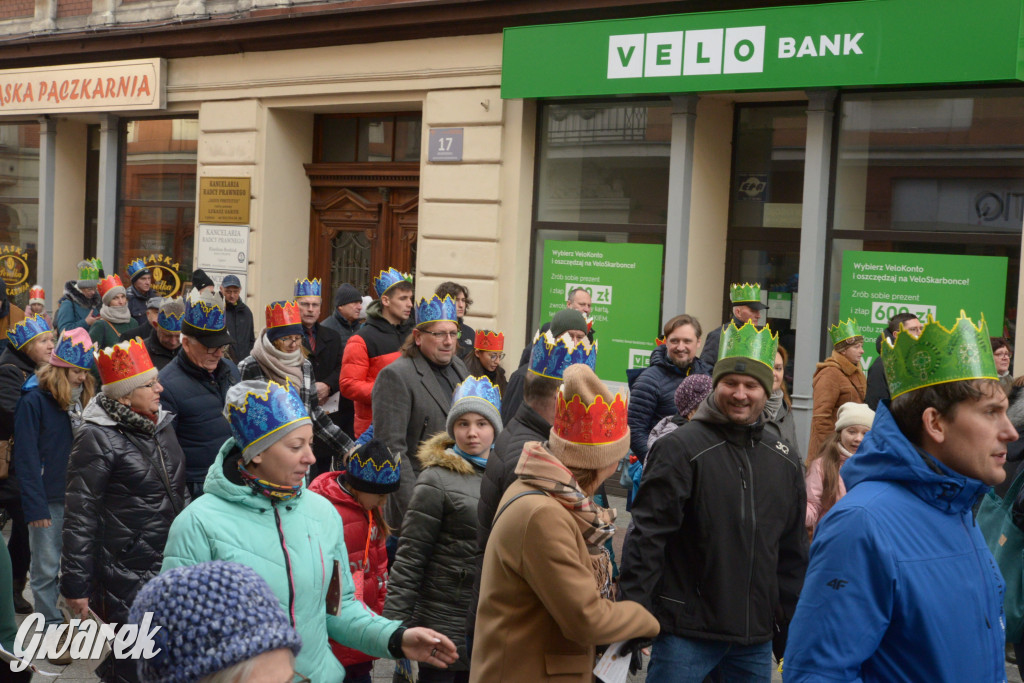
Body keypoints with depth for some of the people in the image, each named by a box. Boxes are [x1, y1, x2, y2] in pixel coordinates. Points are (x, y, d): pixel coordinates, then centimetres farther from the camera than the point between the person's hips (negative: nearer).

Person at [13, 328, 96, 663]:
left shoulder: (82, 400, 8)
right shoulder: (34, 401, -9)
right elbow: (26, 458, -11)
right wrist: (36, 507, -14)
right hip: (48, 500, -5)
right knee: (46, 569, 1)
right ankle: (52, 631, 8)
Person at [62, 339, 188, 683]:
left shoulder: (160, 422, 7)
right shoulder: (97, 437, -15)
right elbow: (80, 517, -14)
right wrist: (75, 585, -13)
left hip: (172, 566, 7)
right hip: (127, 576, -7)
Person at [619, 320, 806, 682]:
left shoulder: (784, 458, 10)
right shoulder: (681, 448, -9)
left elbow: (793, 551, 17)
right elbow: (647, 537, -11)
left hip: (756, 638, 5)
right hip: (686, 632, -5)